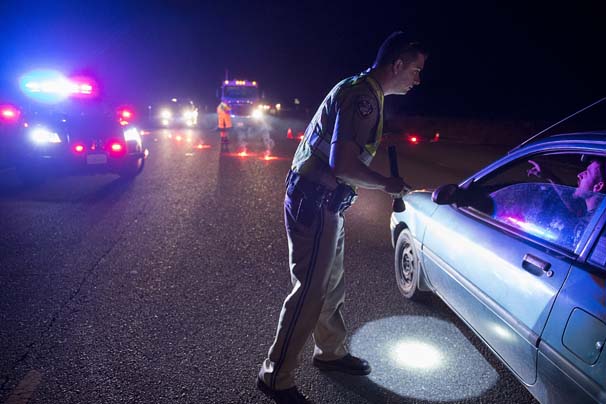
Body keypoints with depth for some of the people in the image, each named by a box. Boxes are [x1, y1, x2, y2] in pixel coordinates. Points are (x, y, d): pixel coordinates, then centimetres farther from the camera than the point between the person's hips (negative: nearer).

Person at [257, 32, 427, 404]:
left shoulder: (361, 92, 16)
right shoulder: (363, 98, -18)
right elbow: (343, 165, -27)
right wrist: (386, 184, -12)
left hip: (323, 204, 10)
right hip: (314, 205, -10)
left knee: (332, 285, 21)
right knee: (310, 293, -2)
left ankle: (331, 352, 41)